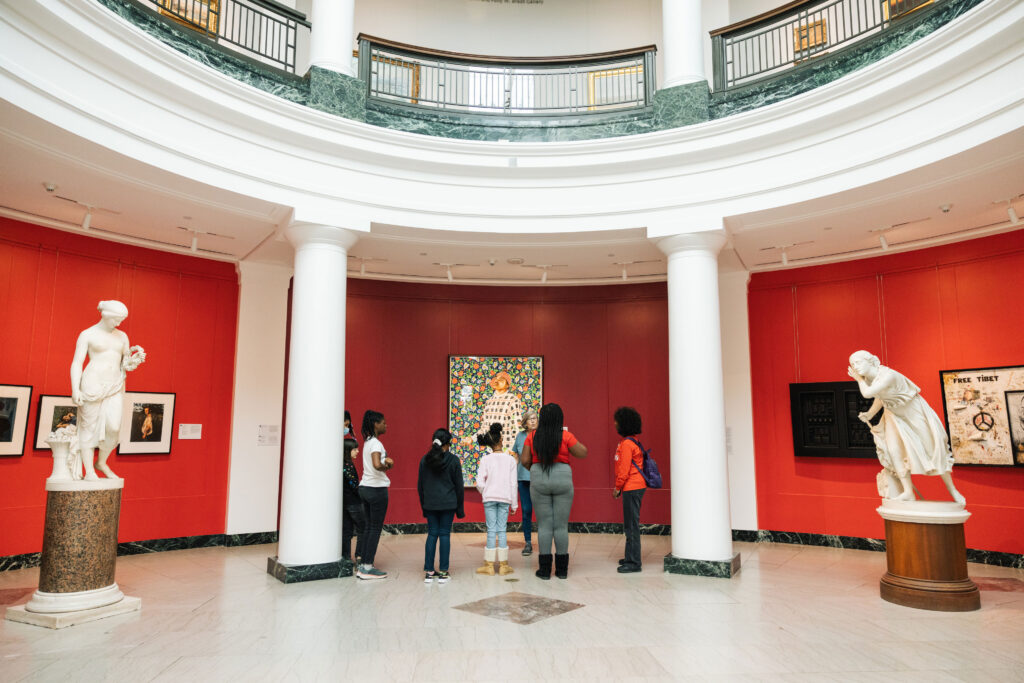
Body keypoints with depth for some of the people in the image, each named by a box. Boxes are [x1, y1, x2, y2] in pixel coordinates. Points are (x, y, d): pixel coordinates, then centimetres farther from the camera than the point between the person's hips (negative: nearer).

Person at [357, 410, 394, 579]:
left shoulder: (368, 441, 12)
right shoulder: (376, 443, -16)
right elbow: (377, 465, -32)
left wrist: (386, 460, 6)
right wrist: (387, 466, -14)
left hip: (365, 488, 9)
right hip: (376, 489, -9)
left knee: (368, 526, 14)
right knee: (376, 528, -1)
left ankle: (363, 565, 17)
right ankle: (367, 568, 3)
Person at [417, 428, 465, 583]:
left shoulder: (425, 460, 4)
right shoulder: (453, 460, -5)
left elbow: (420, 486, 9)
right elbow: (459, 486, -2)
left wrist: (423, 506, 17)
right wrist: (460, 508, 6)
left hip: (430, 505, 3)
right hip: (448, 504, -3)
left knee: (432, 534, 9)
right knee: (445, 535, 3)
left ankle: (428, 572, 10)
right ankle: (443, 573, 5)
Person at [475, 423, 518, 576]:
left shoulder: (485, 460, -5)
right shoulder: (510, 459, -2)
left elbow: (480, 483, -8)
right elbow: (513, 483, -1)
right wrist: (514, 504, 6)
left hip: (489, 498, -1)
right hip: (505, 498, 1)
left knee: (491, 530, 4)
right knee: (502, 530, 6)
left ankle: (489, 565, 8)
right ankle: (503, 565, 11)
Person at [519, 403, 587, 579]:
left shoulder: (532, 437, -2)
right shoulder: (566, 436, -7)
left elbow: (524, 460, -3)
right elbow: (583, 453, -1)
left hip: (539, 480, 1)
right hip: (562, 478, -1)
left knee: (544, 525, 6)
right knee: (561, 525, 7)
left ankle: (544, 569, 8)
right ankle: (562, 569, 13)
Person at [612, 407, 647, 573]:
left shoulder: (627, 443, -17)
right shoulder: (633, 441, 15)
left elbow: (624, 469, -19)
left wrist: (617, 488, -8)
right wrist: (619, 487, 20)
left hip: (632, 488, -10)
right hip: (633, 487, 10)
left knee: (631, 525, -6)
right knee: (630, 524, 17)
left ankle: (633, 563, -2)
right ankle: (630, 557, 26)